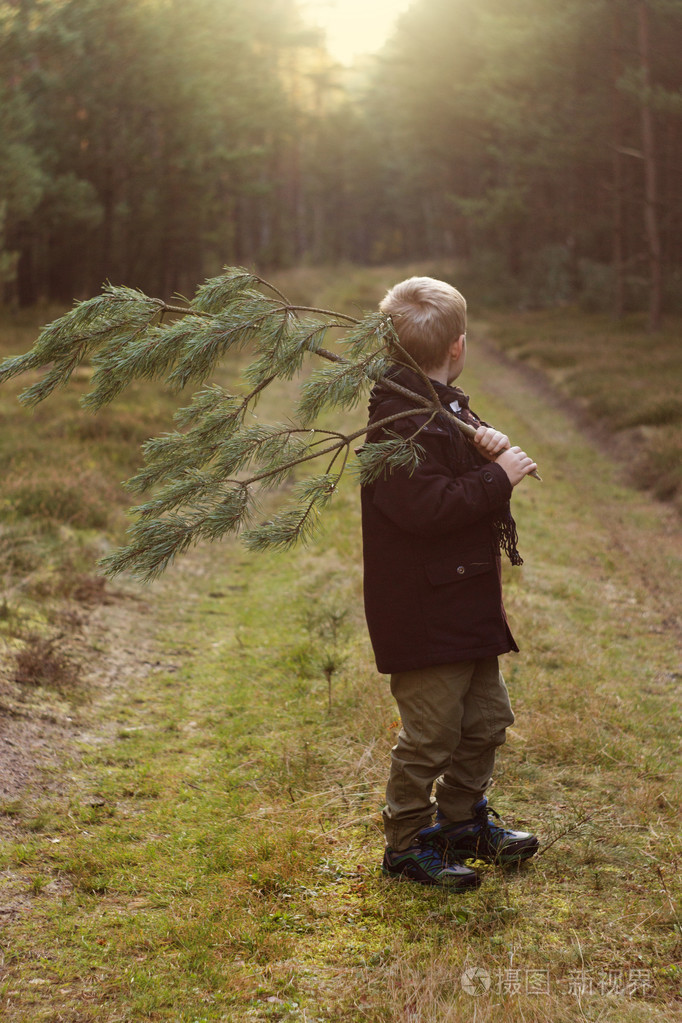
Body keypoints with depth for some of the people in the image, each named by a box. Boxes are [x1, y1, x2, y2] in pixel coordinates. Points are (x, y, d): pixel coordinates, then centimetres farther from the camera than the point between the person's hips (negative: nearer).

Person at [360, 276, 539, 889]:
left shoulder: (444, 404, 13)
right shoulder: (400, 417, -19)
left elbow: (458, 474, 18)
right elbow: (422, 504, -28)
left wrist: (490, 449, -4)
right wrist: (499, 476, -21)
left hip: (468, 601, 10)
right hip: (424, 611, -10)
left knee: (487, 718, 19)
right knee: (431, 734, -1)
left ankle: (465, 821, 35)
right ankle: (406, 845, 14)